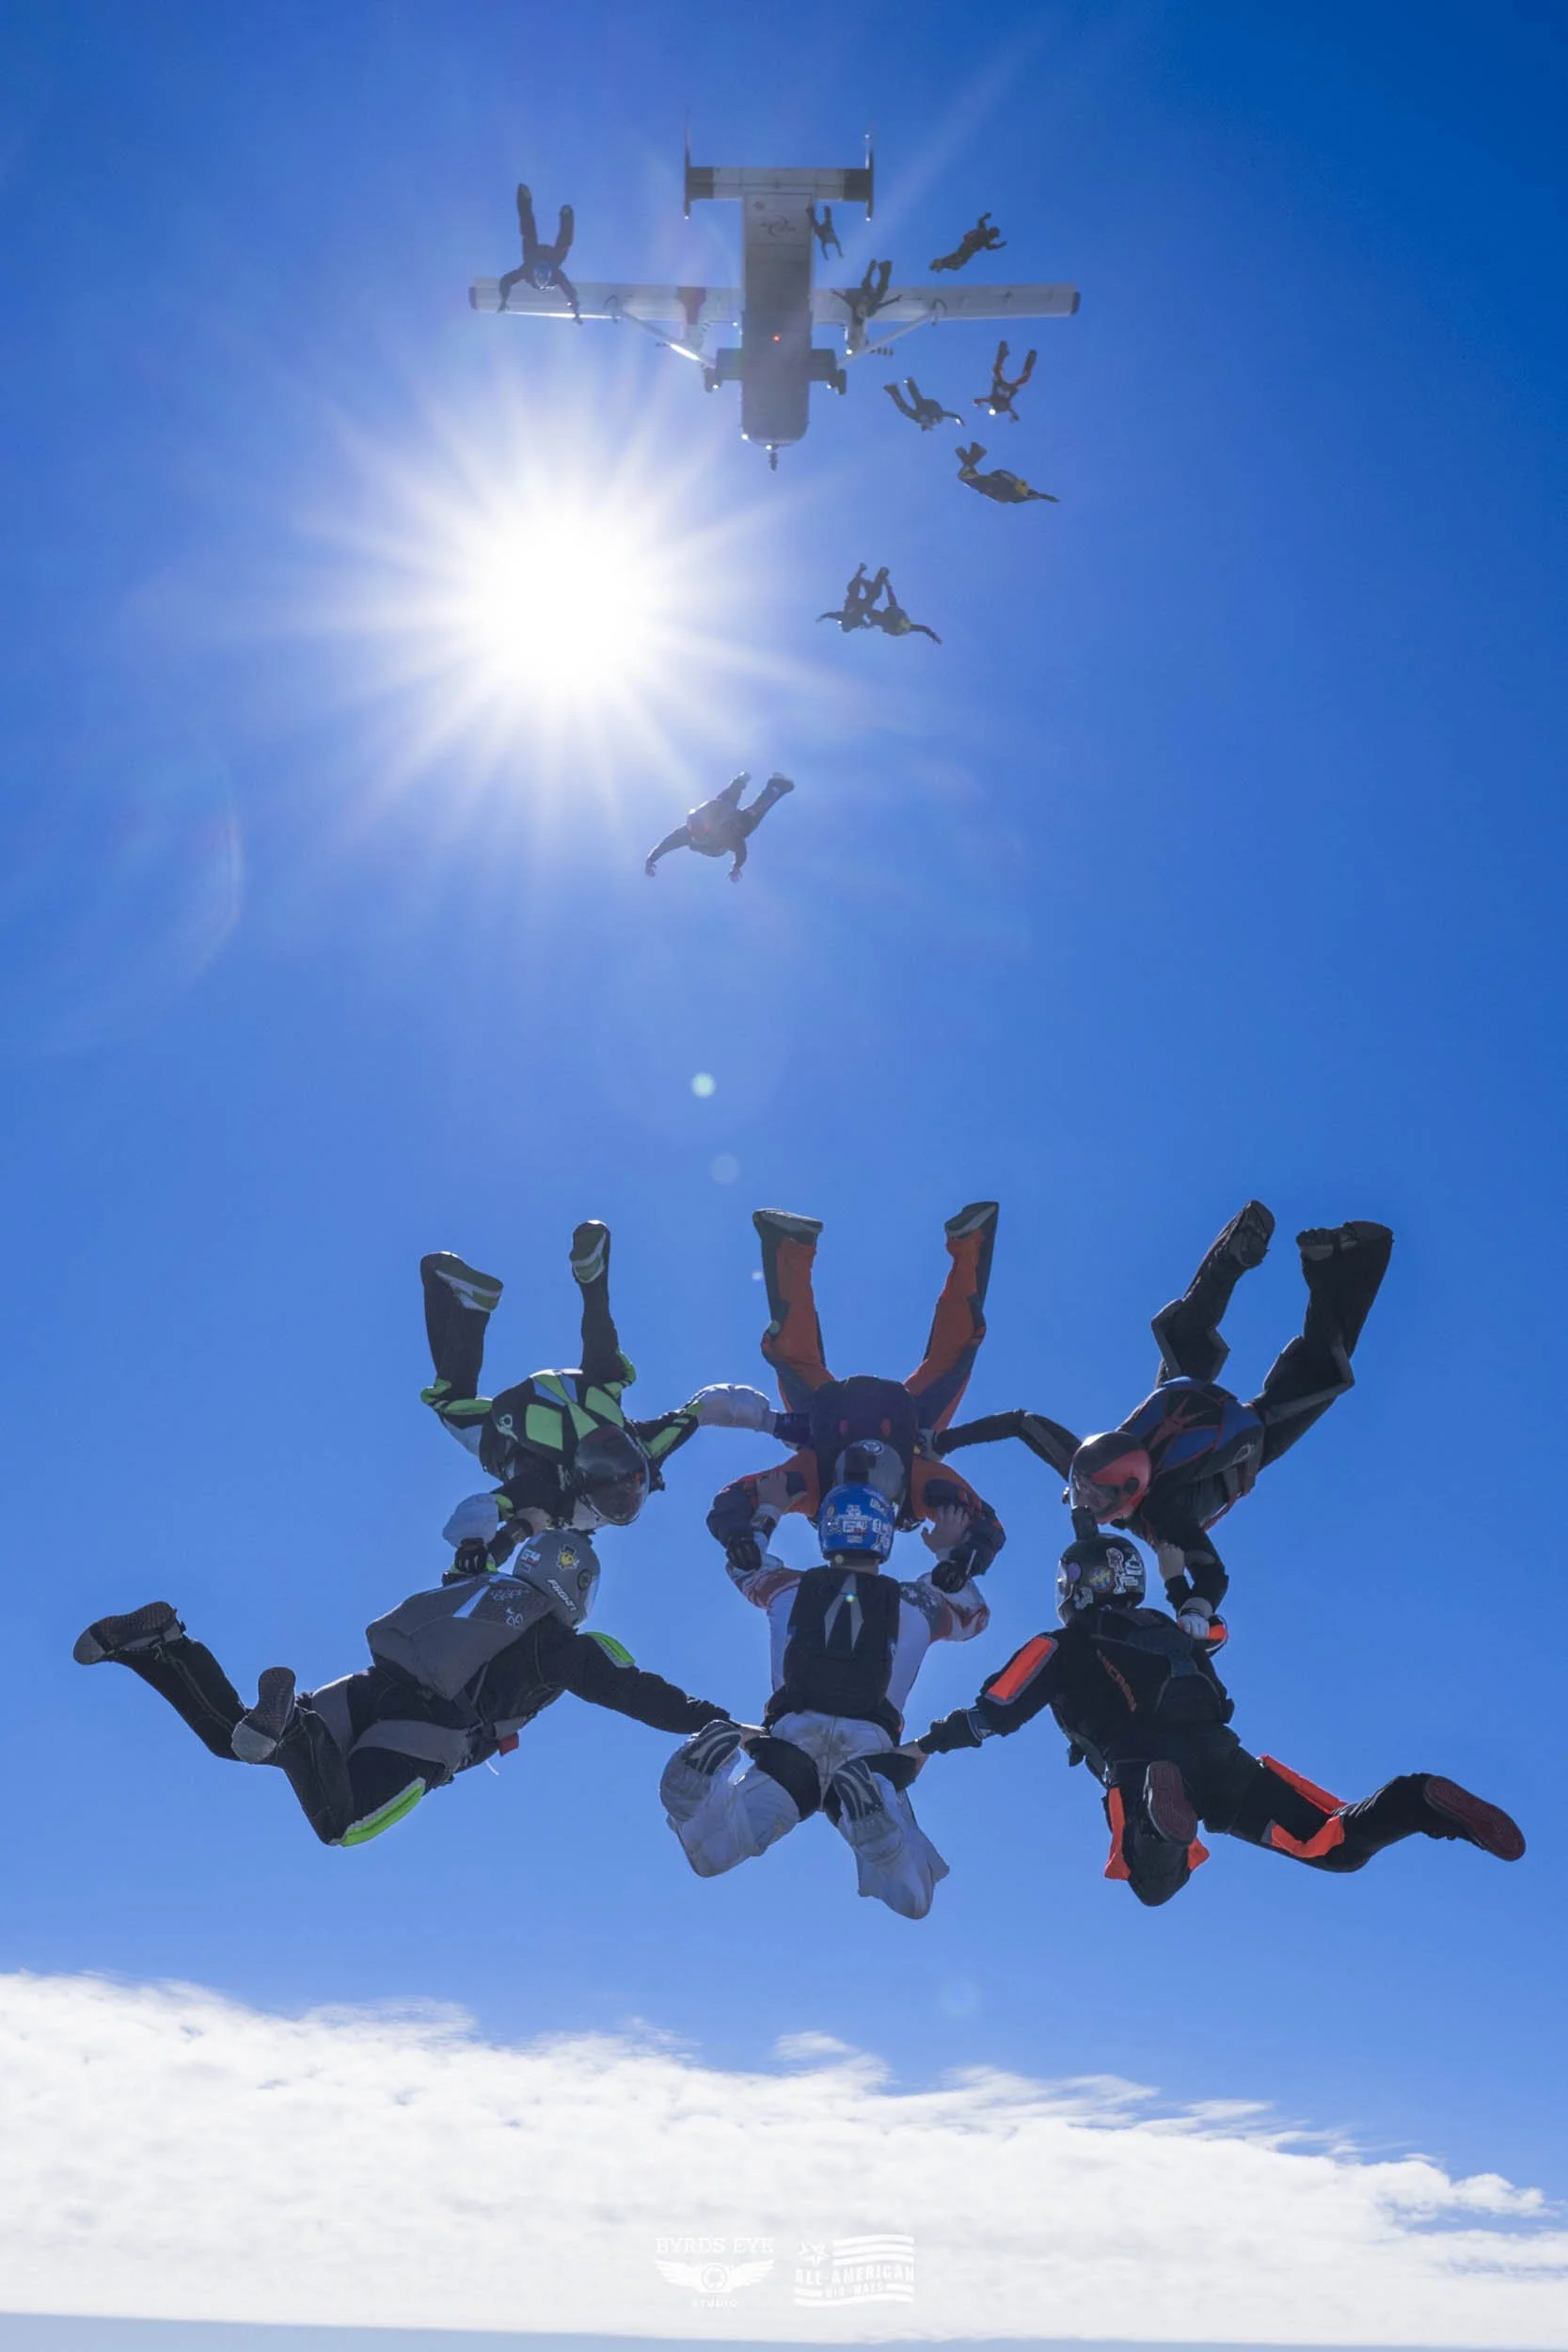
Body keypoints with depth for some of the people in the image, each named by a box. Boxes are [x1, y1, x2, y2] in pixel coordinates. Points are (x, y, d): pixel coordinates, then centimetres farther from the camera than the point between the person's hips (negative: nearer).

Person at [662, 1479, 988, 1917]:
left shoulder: (789, 1590, 15)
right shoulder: (915, 1605, 14)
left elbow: (743, 1565, 38)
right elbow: (973, 1616, 35)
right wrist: (949, 1554, 44)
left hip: (789, 1748, 1)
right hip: (871, 1755, 0)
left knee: (711, 1854, -5)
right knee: (912, 1898, -6)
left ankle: (704, 1786, -37)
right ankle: (875, 1820, -37)